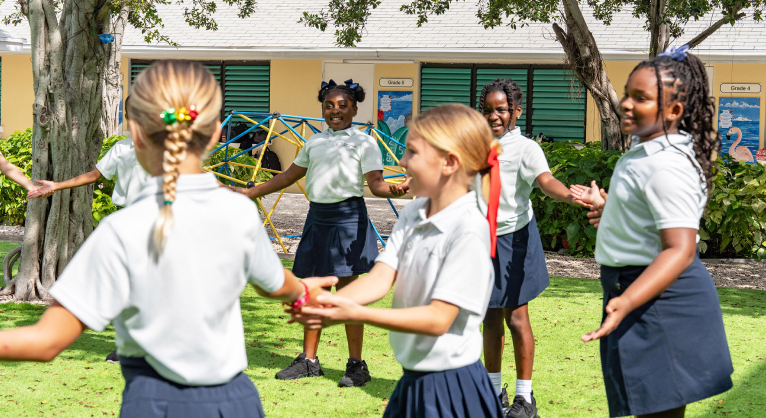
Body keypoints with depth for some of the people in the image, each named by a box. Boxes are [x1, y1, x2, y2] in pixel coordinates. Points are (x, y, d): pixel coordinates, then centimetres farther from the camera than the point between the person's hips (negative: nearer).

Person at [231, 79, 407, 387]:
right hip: (317, 217, 6)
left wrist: (392, 190, -34)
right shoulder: (314, 142, 15)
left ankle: (356, 364, 3)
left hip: (348, 218, -5)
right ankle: (309, 360, 18)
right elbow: (289, 176, 21)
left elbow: (374, 182, -11)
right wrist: (250, 193, 19)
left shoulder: (364, 142, -1)